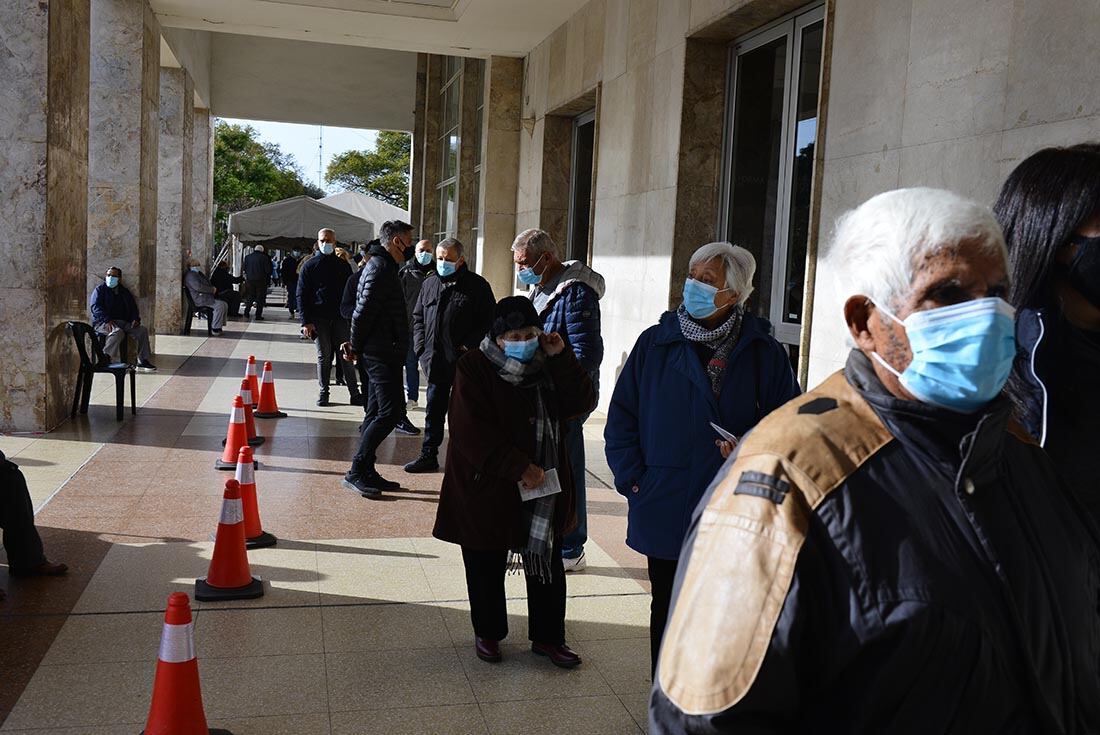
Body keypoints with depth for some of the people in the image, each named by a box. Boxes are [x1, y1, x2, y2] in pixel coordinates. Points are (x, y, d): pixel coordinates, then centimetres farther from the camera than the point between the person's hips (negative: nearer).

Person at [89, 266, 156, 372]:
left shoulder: (125, 292, 22)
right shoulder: (100, 289, 7)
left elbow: (133, 307, 19)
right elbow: (95, 307, -6)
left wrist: (135, 319, -4)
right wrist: (107, 320, -22)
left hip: (123, 322, 5)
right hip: (103, 323, -5)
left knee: (142, 330, -18)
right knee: (118, 332, -38)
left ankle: (142, 362, -19)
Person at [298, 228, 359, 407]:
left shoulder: (343, 265, 10)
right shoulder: (309, 265, 5)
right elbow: (301, 295, 2)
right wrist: (306, 322, -7)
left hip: (341, 317, 1)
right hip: (319, 318, -1)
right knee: (323, 356, 3)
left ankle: (355, 394, 1)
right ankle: (323, 392, 13)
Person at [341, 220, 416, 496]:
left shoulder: (380, 265, 19)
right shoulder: (380, 267, -14)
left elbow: (363, 312, 20)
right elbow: (364, 311, -20)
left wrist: (356, 345, 14)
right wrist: (356, 346, -9)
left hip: (382, 352, 11)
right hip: (381, 354, -11)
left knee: (381, 412, 13)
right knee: (390, 411, -11)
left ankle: (366, 471, 19)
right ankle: (356, 471, -7)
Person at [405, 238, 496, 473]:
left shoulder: (477, 285, -4)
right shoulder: (429, 284, 13)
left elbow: (489, 321, -6)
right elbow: (418, 316, 18)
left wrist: (469, 346, -15)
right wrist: (421, 346, 5)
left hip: (464, 363, -5)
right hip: (436, 362, 5)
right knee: (434, 411, 13)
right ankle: (428, 456, 22)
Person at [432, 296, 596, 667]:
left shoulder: (548, 365, 3)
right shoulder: (474, 367, -11)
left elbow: (583, 403, -6)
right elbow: (472, 432, -18)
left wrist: (560, 358, -15)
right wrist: (518, 467, -21)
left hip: (544, 488, 4)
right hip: (488, 487, -4)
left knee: (547, 564, 10)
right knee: (486, 566, 12)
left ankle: (547, 637, 27)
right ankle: (487, 632, 32)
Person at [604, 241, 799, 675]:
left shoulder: (763, 352, -2)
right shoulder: (655, 344, 0)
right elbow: (621, 416, 3)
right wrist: (632, 477, -6)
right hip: (666, 510, 1)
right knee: (668, 613, 15)